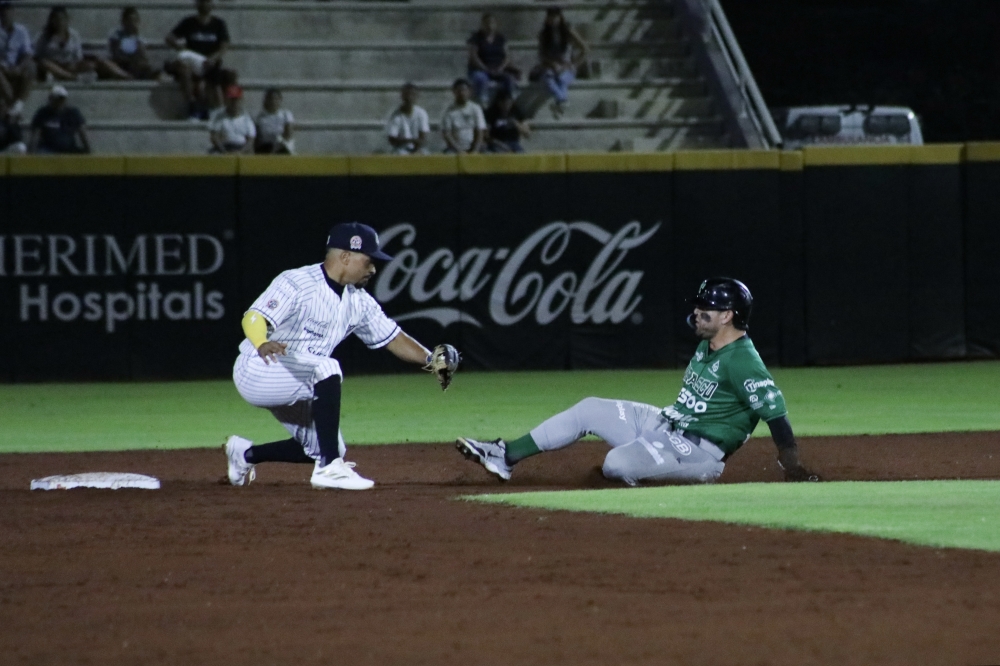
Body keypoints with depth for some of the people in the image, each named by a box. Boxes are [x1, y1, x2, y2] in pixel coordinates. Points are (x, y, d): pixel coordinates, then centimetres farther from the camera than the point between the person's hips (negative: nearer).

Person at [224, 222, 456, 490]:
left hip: (292, 387, 9)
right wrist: (262, 344, -52)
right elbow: (254, 317, -30)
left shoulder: (358, 301, 6)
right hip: (257, 370, -9)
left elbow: (392, 338, 11)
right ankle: (329, 469, -29)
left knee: (322, 449, 9)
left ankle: (246, 454, 30)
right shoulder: (296, 284, -19)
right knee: (326, 370, -32)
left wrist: (431, 359, -5)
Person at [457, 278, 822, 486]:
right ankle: (507, 456, 10)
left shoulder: (742, 360, -20)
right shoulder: (707, 346, 11)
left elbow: (775, 410, -28)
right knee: (589, 409, 8)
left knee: (617, 464, -31)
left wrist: (793, 467, -33)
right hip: (662, 423, 10)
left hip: (697, 451, -10)